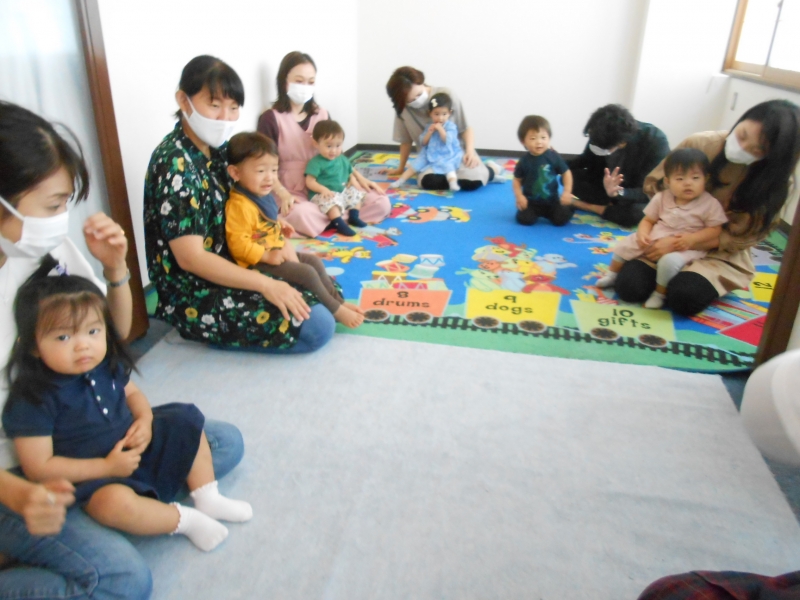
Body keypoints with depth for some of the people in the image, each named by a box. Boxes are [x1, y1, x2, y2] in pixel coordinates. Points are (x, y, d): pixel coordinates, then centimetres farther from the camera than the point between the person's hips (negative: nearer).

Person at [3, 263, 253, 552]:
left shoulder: (108, 365, -5)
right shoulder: (33, 400, -22)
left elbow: (132, 392, 15)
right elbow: (38, 468, -21)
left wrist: (145, 420, -8)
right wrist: (106, 467, -23)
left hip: (138, 446, 7)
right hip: (92, 477, -7)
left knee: (188, 422, 8)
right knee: (114, 501, -38)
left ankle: (207, 498, 9)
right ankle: (184, 518, -11)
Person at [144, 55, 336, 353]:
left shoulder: (216, 148, 4)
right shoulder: (175, 164, -22)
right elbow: (191, 257, -25)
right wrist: (265, 284, -26)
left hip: (224, 270, 9)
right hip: (195, 297, -9)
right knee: (318, 326, -15)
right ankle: (208, 332, -1)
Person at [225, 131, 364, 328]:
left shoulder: (262, 195, 4)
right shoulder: (240, 205, -27)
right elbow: (238, 244, -31)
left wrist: (279, 224, 5)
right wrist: (268, 256, -27)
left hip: (276, 251, 11)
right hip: (259, 262, -11)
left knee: (314, 261, 14)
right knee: (307, 273, -16)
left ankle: (339, 300, 18)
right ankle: (336, 310, -2)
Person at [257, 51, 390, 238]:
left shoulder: (322, 115, 12)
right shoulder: (270, 119, -5)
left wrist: (361, 180, 4)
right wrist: (283, 195, -25)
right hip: (294, 193, -5)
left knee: (382, 203, -12)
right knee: (303, 217, -41)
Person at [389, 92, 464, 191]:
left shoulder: (450, 126, -7)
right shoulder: (430, 127, 8)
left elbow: (448, 141, -20)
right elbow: (423, 143, 4)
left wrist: (440, 129, -23)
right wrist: (429, 132, -10)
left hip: (447, 156, -5)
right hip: (429, 155, 5)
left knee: (447, 165, -33)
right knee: (417, 163, -4)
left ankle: (453, 182, -54)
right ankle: (401, 180, 0)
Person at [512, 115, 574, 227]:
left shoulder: (554, 157, -9)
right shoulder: (524, 162, -9)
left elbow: (566, 173, 0)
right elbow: (517, 180, 1)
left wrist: (567, 192, -12)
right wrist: (519, 196, -16)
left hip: (552, 200, 0)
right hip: (531, 201, 0)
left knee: (561, 219, -15)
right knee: (525, 219, -21)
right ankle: (537, 212, 15)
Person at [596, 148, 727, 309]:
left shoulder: (710, 204, -10)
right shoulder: (661, 198, 0)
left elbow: (715, 230, -11)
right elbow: (648, 220, 6)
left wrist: (692, 238, -27)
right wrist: (642, 234, -15)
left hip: (685, 247, -5)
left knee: (669, 261, -35)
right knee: (624, 245, -4)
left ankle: (659, 294, -11)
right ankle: (612, 274, 21)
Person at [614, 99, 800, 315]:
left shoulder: (772, 180, -13)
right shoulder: (700, 144, -11)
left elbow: (739, 237, -14)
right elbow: (654, 184, 1)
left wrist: (678, 244, -24)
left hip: (720, 254, -1)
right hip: (669, 236, 1)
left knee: (684, 297, -30)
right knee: (629, 287, -22)